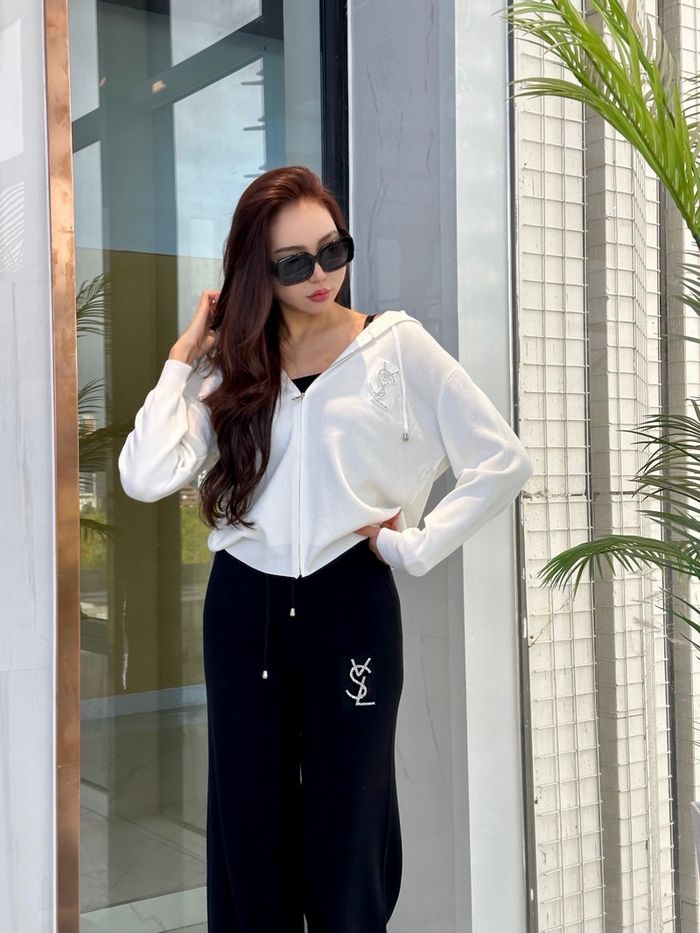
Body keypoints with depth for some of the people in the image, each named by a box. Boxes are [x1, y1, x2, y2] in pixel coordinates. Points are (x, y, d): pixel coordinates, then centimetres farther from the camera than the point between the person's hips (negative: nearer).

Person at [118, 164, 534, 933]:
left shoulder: (397, 345, -2)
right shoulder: (228, 365, 6)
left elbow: (502, 462, -4)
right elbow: (145, 478, -9)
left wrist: (414, 549, -7)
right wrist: (183, 356, -4)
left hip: (351, 603, -2)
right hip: (241, 608, 3)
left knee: (345, 840, 4)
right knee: (248, 830, 11)